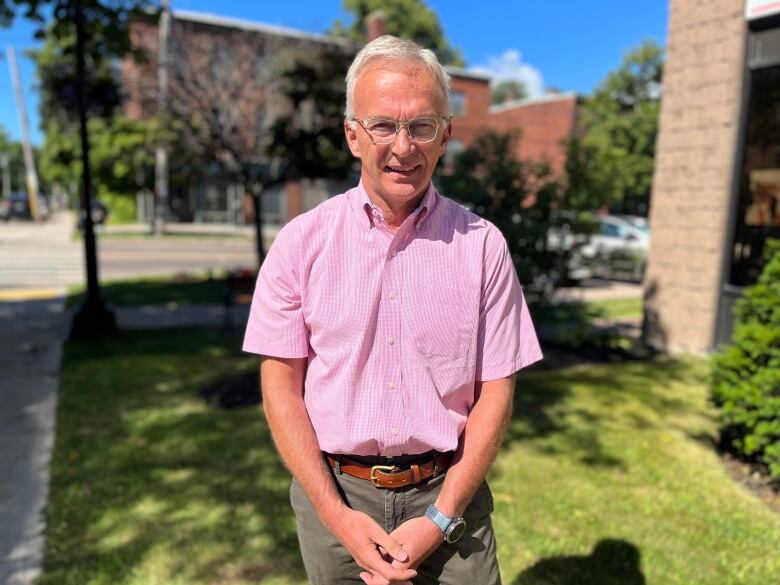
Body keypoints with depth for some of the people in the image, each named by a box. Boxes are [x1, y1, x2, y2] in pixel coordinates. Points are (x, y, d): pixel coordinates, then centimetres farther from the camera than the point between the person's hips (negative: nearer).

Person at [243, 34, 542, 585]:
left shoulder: (481, 244, -6)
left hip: (448, 494, 0)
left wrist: (441, 519, -10)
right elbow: (281, 384, -5)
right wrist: (339, 517, -10)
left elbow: (495, 390, -4)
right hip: (334, 494, 1)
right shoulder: (302, 241, -6)